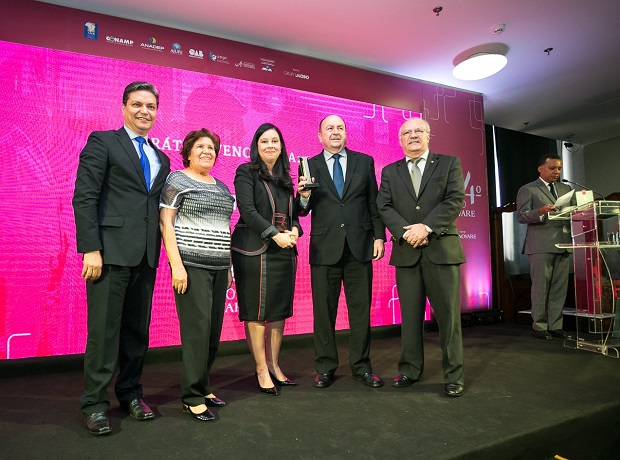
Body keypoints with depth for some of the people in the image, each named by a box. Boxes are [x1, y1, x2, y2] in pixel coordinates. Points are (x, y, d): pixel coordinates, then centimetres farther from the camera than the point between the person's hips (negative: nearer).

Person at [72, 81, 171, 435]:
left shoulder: (161, 159, 19)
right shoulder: (103, 142, 2)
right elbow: (84, 198, -7)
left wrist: (158, 252, 9)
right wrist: (90, 249, -14)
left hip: (146, 256, 6)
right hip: (111, 251, -5)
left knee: (138, 329, 12)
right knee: (104, 329, 0)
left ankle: (131, 393, 27)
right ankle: (95, 404, 15)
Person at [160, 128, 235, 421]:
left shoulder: (221, 187, 18)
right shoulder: (177, 180, 0)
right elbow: (165, 223, -7)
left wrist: (229, 267, 16)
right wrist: (176, 265, -15)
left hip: (219, 268, 6)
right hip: (191, 266, -6)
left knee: (213, 332, 9)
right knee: (197, 331, -6)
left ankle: (202, 386, 24)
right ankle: (192, 397, 8)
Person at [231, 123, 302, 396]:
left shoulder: (284, 177, 17)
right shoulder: (246, 172, -1)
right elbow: (247, 210, -12)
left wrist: (294, 230, -5)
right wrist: (275, 235, -18)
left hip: (285, 251, 6)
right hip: (255, 250, -6)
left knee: (280, 309, 9)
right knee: (256, 311, 0)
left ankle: (273, 365, 23)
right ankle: (261, 369, 13)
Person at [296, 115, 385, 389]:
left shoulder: (364, 162, 9)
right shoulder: (309, 166, 6)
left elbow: (373, 203, 8)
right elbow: (303, 210, 2)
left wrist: (378, 236, 1)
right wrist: (304, 196, -19)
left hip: (360, 246, 1)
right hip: (324, 249, -1)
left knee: (361, 309, 8)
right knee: (324, 311, 7)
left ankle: (361, 366, 22)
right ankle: (325, 367, 21)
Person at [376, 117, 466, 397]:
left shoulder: (449, 163, 9)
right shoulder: (390, 172, 14)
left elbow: (456, 200, -4)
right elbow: (384, 207, 3)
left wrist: (426, 227, -15)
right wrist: (406, 232, -13)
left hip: (442, 249, -1)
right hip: (406, 251, 2)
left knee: (448, 314, 2)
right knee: (410, 315, 7)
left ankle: (453, 375, 14)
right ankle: (410, 370, 20)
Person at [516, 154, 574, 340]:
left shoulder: (566, 189, 21)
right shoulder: (527, 190, 3)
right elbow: (521, 216, -6)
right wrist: (541, 211, -22)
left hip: (563, 244, 6)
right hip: (541, 245, -5)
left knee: (559, 288, 5)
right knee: (541, 288, -2)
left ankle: (555, 326, 13)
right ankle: (539, 327, 7)